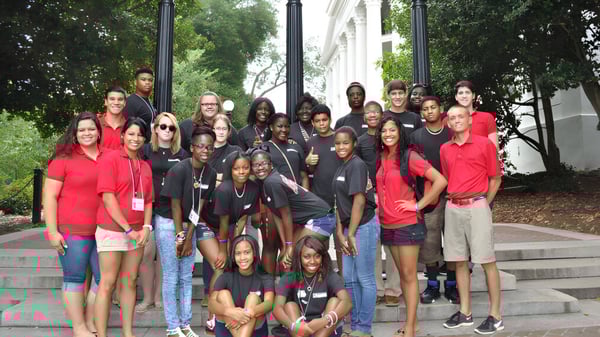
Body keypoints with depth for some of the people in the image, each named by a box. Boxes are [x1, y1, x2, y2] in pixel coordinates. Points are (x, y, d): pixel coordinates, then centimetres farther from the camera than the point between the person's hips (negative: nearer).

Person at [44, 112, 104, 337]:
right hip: (72, 230, -4)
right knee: (74, 278, 5)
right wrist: (53, 231, -9)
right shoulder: (64, 158, -4)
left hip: (103, 230, 5)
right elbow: (50, 196, -4)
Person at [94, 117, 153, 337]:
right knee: (108, 283, -1)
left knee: (130, 282, 10)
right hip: (112, 230, -6)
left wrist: (146, 227, -3)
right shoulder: (110, 159, -5)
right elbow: (108, 197, -13)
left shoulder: (145, 166, 12)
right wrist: (127, 228, -14)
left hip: (137, 232, 6)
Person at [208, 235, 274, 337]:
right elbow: (211, 304, -17)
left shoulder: (265, 279, -2)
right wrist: (230, 311, -39)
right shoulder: (225, 277, 0)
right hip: (226, 329, 1)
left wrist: (249, 313, -41)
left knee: (253, 297, -24)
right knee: (223, 294, -19)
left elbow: (269, 303, -21)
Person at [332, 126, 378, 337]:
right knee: (349, 278, 13)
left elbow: (359, 201, -17)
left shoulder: (357, 165, -12)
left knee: (365, 279, 1)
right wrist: (340, 232, 3)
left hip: (363, 226, -9)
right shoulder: (341, 168, 14)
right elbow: (340, 203, 11)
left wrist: (351, 233, -14)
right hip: (349, 228, 9)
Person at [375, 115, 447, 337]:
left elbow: (440, 181, -17)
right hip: (387, 225, 6)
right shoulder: (379, 158, 6)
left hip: (408, 224, -6)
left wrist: (418, 205, -15)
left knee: (409, 275, 0)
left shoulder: (409, 157, -12)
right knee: (402, 274, 13)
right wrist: (379, 203, 6)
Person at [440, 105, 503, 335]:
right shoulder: (445, 149, 11)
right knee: (459, 261, 8)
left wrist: (483, 204, -1)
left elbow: (495, 178, 2)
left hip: (477, 206, -4)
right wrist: (454, 200, 9)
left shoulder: (485, 144, -1)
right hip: (453, 208, 5)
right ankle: (465, 312, 17)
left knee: (487, 260, -3)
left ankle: (495, 316, 5)